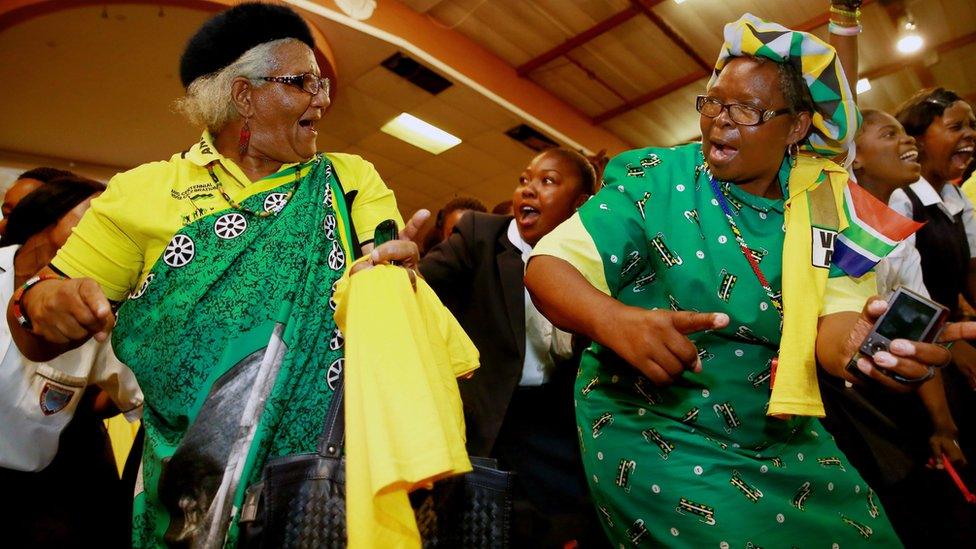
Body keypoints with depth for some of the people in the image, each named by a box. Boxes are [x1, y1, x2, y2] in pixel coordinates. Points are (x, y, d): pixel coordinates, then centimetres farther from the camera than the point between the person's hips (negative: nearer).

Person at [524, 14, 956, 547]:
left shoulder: (823, 204, 0)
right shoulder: (654, 179, -11)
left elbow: (836, 310, -10)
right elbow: (547, 265, -18)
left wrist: (851, 340, -35)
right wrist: (612, 319, -39)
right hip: (651, 429, -4)